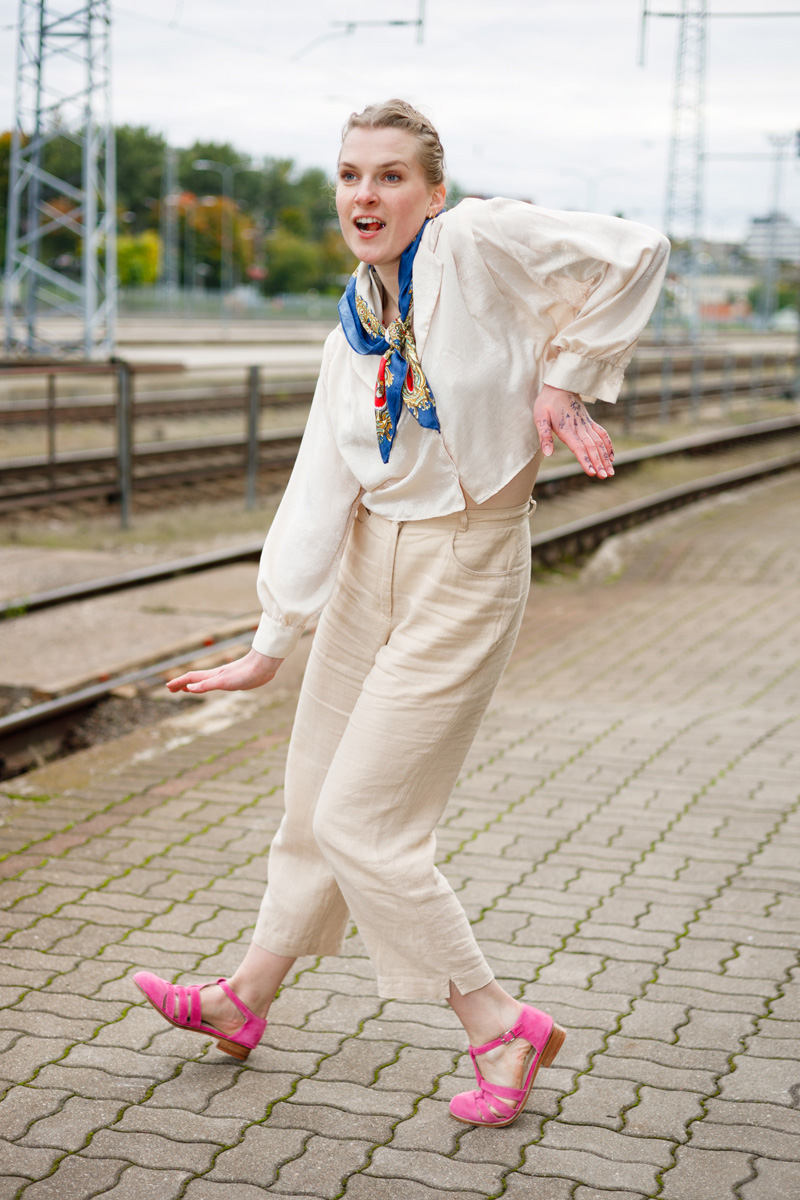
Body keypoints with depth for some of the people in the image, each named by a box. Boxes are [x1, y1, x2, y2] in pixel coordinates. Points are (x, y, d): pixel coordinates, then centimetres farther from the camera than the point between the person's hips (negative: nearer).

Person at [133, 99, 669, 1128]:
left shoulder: (476, 246, -14)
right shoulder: (355, 328, 4)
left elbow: (633, 255, -16)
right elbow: (320, 486, 2)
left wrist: (564, 381, -12)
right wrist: (271, 641, 0)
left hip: (463, 572, -7)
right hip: (369, 559, 7)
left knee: (358, 823, -5)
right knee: (314, 801, 19)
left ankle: (499, 1026, 10)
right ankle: (245, 1000, 37)